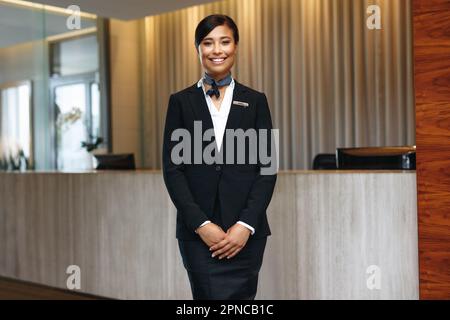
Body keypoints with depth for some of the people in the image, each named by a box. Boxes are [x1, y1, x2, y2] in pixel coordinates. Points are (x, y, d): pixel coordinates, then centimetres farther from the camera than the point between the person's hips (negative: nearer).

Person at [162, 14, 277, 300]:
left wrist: (247, 224, -9)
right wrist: (200, 223, -10)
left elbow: (268, 168, 3)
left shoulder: (255, 101, 8)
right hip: (198, 231, -1)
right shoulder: (181, 101, 6)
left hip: (246, 230, 1)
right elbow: (172, 168, 1)